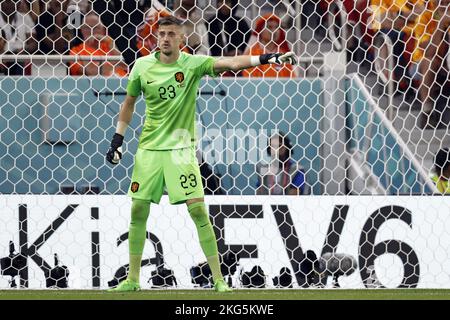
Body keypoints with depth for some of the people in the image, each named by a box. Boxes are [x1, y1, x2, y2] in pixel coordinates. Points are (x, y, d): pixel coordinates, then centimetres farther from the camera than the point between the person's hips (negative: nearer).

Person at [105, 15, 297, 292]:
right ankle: (132, 279, 15)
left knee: (198, 209, -12)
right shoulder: (142, 66, 0)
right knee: (138, 210, 3)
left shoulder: (192, 64, -8)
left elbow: (230, 63, -21)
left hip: (181, 147, -3)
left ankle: (218, 279, -6)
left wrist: (265, 58, -35)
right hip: (150, 147, 3)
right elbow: (129, 103, 14)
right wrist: (118, 139, 10)